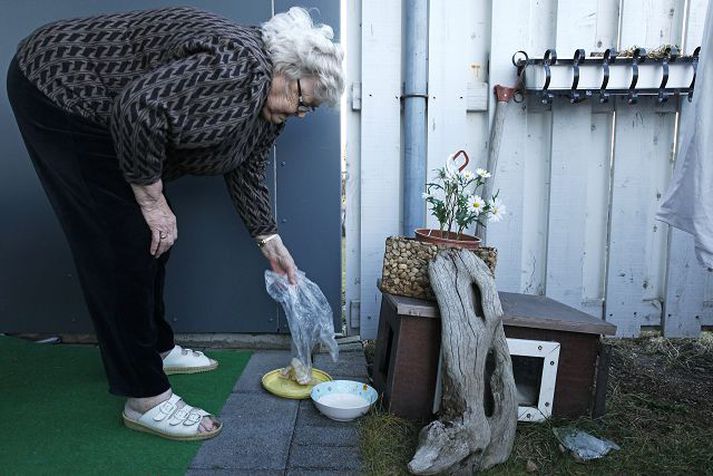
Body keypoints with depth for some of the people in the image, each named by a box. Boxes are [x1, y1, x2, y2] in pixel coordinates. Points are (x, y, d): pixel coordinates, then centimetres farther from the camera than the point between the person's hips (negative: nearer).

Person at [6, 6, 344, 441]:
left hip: (100, 111, 10)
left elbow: (246, 169, 9)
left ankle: (157, 347, 27)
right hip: (55, 87, -9)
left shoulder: (268, 100, 2)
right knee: (124, 243, -12)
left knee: (153, 237, 10)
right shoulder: (236, 66, -28)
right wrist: (153, 200, -24)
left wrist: (270, 240, 10)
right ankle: (145, 398, -2)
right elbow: (138, 107, -34)